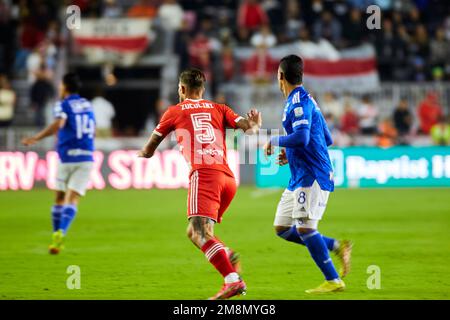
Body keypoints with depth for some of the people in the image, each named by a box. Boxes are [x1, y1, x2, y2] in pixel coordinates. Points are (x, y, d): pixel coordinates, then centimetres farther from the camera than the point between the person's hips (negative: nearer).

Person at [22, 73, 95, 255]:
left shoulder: (63, 105, -1)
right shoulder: (87, 105, 17)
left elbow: (58, 124, -21)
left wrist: (36, 138, -24)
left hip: (67, 157, -3)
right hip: (86, 158, 3)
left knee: (60, 199, 13)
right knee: (72, 200, -6)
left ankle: (57, 236, 16)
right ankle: (61, 233, -28)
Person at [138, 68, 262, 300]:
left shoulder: (174, 112, 17)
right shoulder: (219, 109, 23)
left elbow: (148, 151, 29)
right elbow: (248, 127, 6)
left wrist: (143, 154, 46)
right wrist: (255, 125, 22)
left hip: (203, 174, -6)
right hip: (228, 177, 6)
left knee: (201, 234, -17)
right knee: (194, 232, 17)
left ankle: (233, 280, -34)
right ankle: (228, 258, -8)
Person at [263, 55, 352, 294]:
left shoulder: (299, 101, -13)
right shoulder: (304, 100, 18)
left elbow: (301, 137, -27)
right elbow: (327, 139, 23)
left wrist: (274, 141, -11)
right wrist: (291, 152, 21)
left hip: (311, 175, -10)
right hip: (299, 177, 10)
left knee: (305, 228, -12)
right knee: (282, 228, 9)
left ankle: (333, 281, -6)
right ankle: (337, 247, 10)